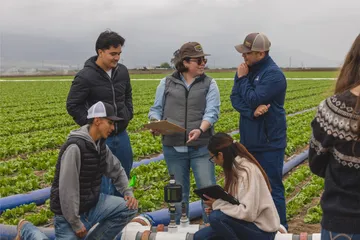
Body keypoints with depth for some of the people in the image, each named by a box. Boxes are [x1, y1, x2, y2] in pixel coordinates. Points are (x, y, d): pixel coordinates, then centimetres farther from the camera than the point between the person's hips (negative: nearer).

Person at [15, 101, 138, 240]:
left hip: (93, 203, 7)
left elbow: (117, 170, 16)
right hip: (71, 212, -7)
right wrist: (76, 223, -21)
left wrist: (128, 192, -1)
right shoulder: (75, 147, -26)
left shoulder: (101, 145, 1)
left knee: (129, 208, -7)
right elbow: (67, 189, -27)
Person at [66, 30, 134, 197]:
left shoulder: (122, 71, 2)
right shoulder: (85, 76, -16)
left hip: (121, 135, 7)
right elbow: (72, 106, -10)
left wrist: (128, 115, 7)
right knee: (102, 184, -1)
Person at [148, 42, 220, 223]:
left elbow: (211, 112, -8)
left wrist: (200, 129, -27)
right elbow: (156, 109, 10)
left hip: (201, 147, -1)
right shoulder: (167, 83, 7)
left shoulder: (209, 84, 4)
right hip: (174, 147, 1)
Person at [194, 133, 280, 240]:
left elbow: (248, 213, -28)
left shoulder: (246, 171, -22)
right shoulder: (234, 167, 6)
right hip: (243, 223, 9)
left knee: (215, 217, -28)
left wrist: (218, 204, -20)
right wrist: (217, 204, -5)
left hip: (261, 230, -9)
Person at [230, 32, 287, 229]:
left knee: (272, 189, 0)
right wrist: (252, 112, -20)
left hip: (269, 143, -8)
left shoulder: (273, 74, -17)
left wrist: (242, 78, -11)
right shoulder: (247, 69, 6)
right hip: (248, 141, 8)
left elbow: (253, 99, -23)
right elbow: (235, 98, -2)